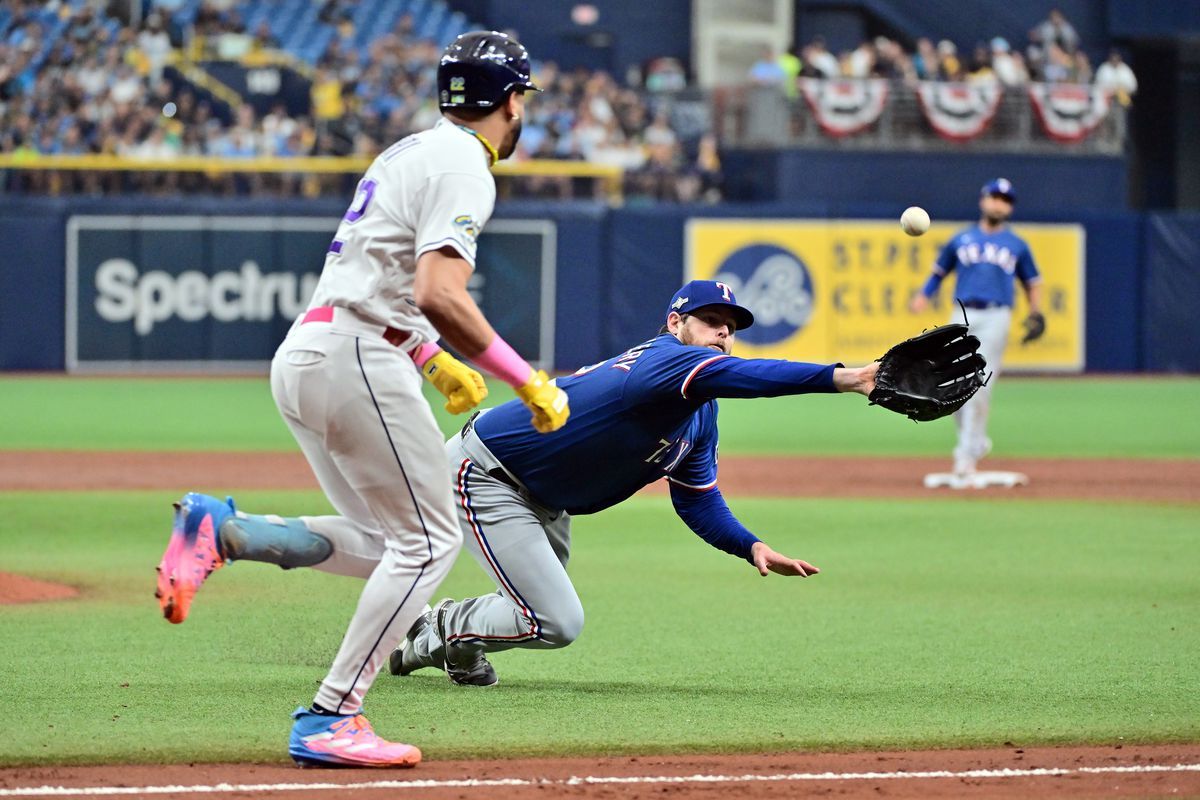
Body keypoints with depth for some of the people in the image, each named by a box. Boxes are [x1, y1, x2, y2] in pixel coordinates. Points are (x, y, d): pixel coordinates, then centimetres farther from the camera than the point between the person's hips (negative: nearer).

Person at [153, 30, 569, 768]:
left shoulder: (410, 153, 21)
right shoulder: (462, 168, -9)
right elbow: (439, 294, -22)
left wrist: (433, 361, 33)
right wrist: (528, 381, -18)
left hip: (302, 358, 9)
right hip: (356, 358, -9)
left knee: (385, 545, 14)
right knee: (428, 539, -4)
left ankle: (223, 531, -1)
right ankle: (330, 720, -9)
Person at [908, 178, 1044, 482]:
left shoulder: (1017, 245, 12)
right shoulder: (961, 239, 14)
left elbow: (1032, 282, 17)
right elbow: (940, 271, 15)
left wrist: (1035, 314, 1)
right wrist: (923, 296, -4)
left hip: (996, 317, -2)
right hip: (963, 316, 2)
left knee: (980, 387, -10)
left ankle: (968, 455, -7)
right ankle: (974, 440, 20)